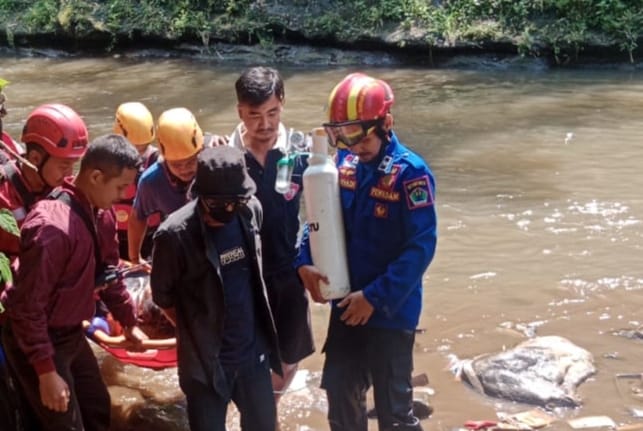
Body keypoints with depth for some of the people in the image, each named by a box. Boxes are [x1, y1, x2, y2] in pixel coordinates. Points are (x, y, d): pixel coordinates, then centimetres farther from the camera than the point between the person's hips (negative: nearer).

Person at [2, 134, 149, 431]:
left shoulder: (101, 213, -3)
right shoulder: (52, 226, -31)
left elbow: (107, 271, 15)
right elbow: (28, 306, -27)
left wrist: (129, 322, 22)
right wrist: (46, 371, -24)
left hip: (71, 333, 9)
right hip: (36, 339, -9)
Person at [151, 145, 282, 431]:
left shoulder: (251, 210, -7)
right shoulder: (175, 234, -21)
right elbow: (163, 296, -6)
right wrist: (195, 331, 4)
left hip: (253, 350, 5)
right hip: (206, 358, -4)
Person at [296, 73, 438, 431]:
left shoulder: (411, 173, -18)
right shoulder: (343, 163, 0)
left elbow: (421, 247, -21)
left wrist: (375, 297, -21)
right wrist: (305, 262, -8)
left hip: (391, 312, -6)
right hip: (346, 306, 6)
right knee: (341, 398, 19)